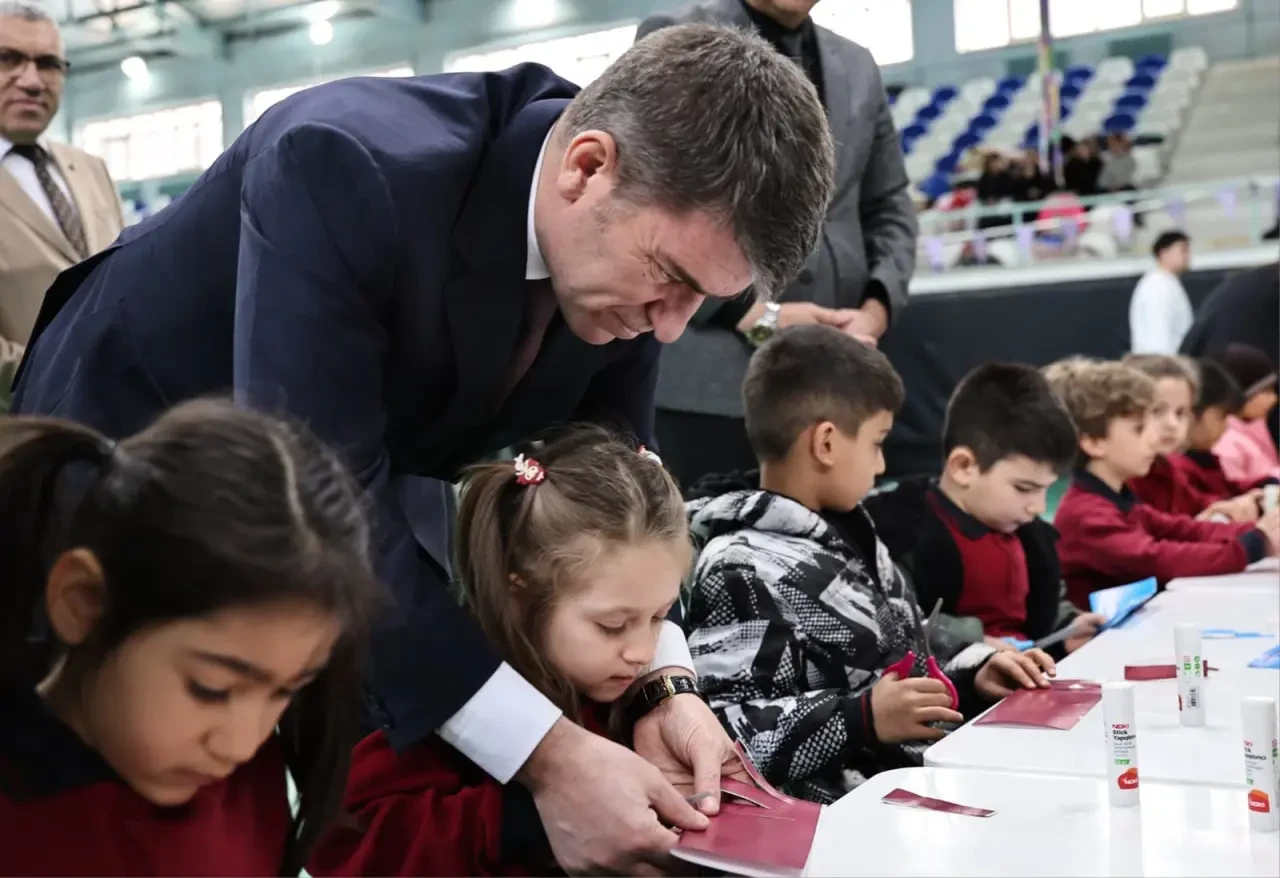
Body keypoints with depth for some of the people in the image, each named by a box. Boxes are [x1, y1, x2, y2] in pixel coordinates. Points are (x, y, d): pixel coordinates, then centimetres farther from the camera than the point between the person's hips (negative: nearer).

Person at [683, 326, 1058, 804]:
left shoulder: (842, 528, 13)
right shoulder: (745, 573, -19)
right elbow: (714, 734, -25)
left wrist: (973, 668, 8)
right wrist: (861, 720, -27)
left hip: (925, 768, 9)